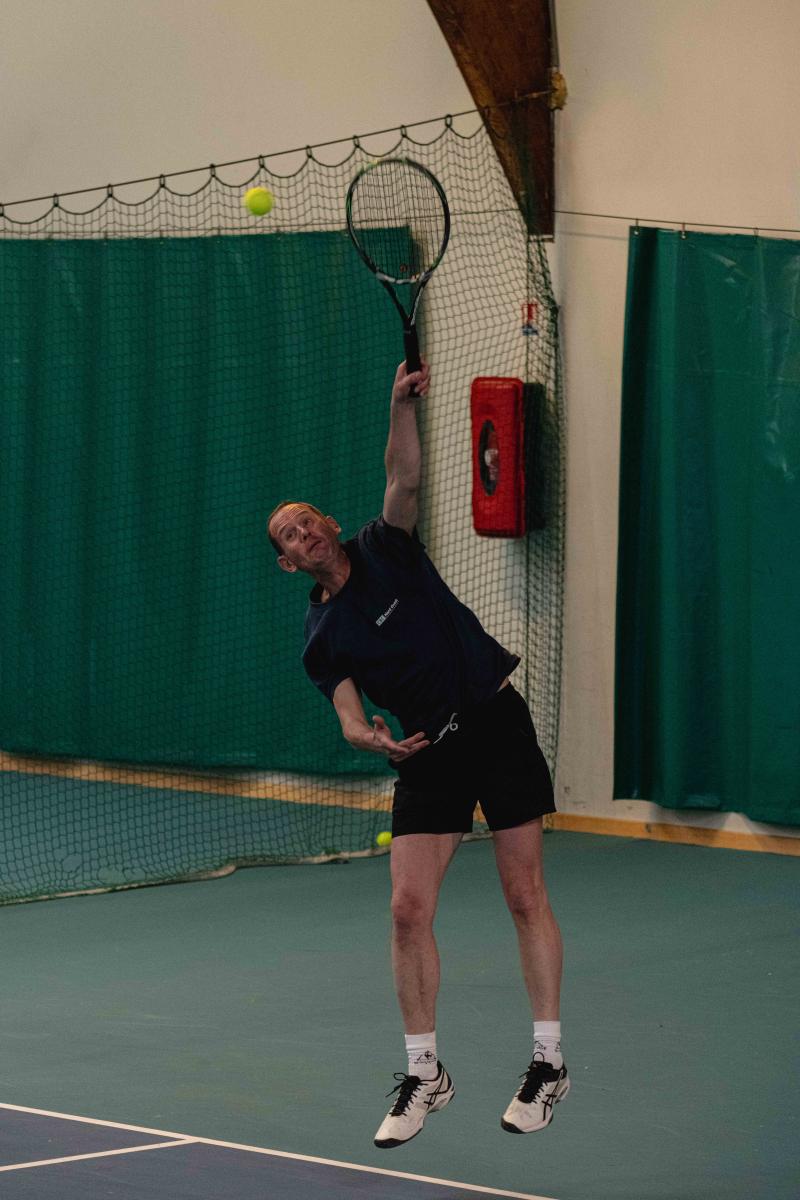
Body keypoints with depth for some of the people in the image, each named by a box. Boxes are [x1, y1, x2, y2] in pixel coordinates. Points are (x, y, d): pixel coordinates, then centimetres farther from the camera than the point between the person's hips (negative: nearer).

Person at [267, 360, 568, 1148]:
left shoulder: (384, 548, 1)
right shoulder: (322, 639, 4)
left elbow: (403, 476, -15)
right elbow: (349, 716, -5)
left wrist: (402, 404, -29)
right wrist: (370, 737, -28)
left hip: (495, 722, -2)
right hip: (427, 754, 2)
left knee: (524, 894, -2)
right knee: (408, 909, -6)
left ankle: (548, 1062, 6)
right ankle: (424, 1073, 7)